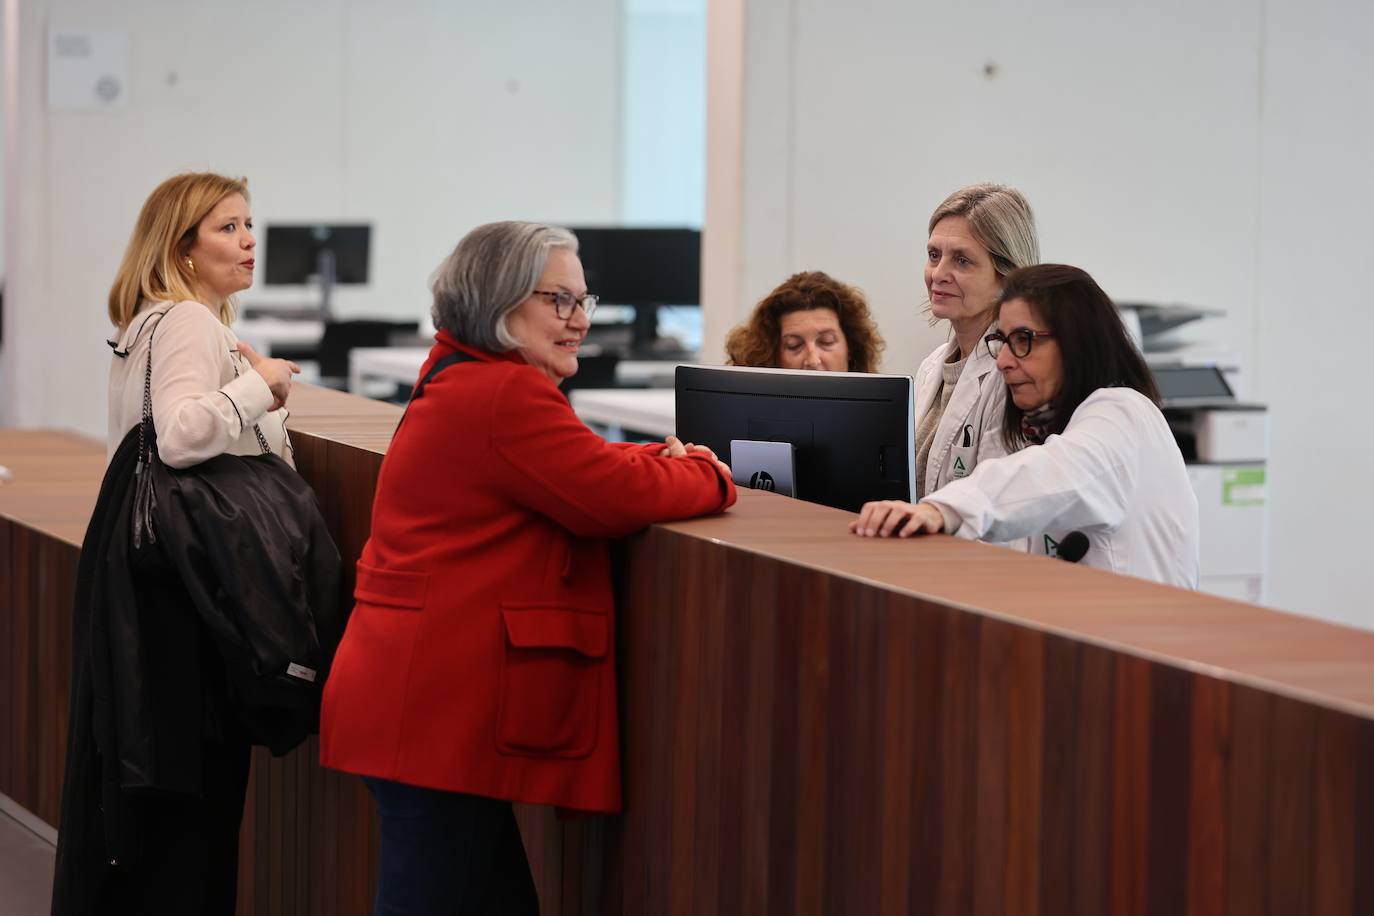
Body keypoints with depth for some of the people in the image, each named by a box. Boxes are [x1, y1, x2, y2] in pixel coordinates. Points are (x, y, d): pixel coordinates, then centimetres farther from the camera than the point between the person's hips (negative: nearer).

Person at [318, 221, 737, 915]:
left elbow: (584, 468, 27)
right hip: (441, 713, -11)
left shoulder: (459, 382, 20)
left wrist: (667, 462, 7)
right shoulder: (506, 395, -14)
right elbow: (619, 498, -17)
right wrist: (708, 476, 2)